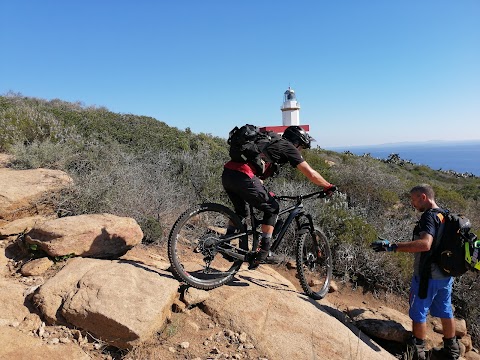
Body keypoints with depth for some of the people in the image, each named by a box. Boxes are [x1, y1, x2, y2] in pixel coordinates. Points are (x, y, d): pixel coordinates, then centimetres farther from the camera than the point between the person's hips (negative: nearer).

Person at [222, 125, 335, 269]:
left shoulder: (272, 143, 32)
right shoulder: (288, 147, 9)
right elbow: (311, 174, 7)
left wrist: (265, 193, 43)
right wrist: (328, 186, 22)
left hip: (227, 174, 8)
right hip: (243, 177, -8)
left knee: (241, 211, 28)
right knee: (272, 209, 10)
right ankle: (263, 253, 10)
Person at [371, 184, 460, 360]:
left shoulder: (429, 216, -20)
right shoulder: (446, 216, 9)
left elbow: (425, 244, -35)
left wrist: (392, 246, -39)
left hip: (428, 274, -9)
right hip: (446, 274, 9)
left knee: (418, 313, 6)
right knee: (445, 311, 20)